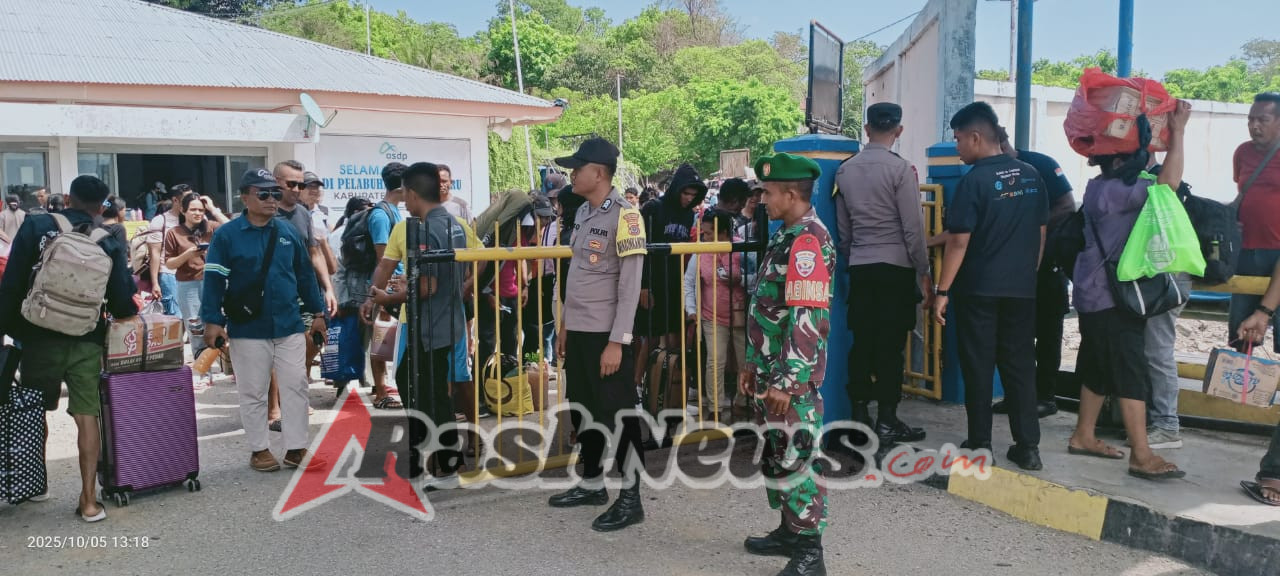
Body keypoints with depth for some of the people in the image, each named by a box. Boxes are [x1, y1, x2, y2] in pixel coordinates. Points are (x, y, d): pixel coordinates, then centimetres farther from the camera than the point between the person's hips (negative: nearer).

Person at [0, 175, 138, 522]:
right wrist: (124, 312, 17)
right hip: (87, 342, 0)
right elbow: (122, 303, -5)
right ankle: (89, 500, -1)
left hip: (40, 337, 1)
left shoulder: (36, 227, -2)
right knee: (87, 416, 2)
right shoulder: (110, 244, -2)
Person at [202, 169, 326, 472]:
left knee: (296, 387, 4)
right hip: (247, 330, -3)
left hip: (290, 326, 3)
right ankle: (259, 449, 19)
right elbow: (214, 279, -7)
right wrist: (213, 320, -13)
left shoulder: (289, 233, 7)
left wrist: (317, 312, 12)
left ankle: (296, 447, 13)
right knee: (253, 393, 7)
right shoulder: (227, 235, -5)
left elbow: (305, 275, 13)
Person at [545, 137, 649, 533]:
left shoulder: (624, 215, -15)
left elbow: (630, 285, -17)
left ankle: (630, 499, 12)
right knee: (583, 411, 17)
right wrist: (565, 326, 16)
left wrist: (617, 341, -19)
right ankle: (592, 485, 32)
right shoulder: (583, 212, 11)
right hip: (579, 331, 8)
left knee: (618, 416, 1)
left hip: (606, 334, -8)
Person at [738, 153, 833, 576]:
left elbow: (806, 320, -23)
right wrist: (753, 364, 20)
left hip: (791, 375, -10)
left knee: (796, 458, -2)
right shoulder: (785, 236, 13)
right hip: (771, 369, 10)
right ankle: (789, 531, 32)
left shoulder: (807, 241, -18)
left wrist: (786, 381, -23)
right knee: (777, 454, 18)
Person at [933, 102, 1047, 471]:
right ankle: (1027, 447, 11)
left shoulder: (975, 180, -13)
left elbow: (959, 241, -15)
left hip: (978, 289, -5)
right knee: (1020, 366, 10)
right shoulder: (1031, 177, 5)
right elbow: (1041, 233, 12)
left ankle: (980, 444, 11)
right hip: (1022, 289, 5)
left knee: (978, 367, 5)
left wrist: (942, 290, -10)